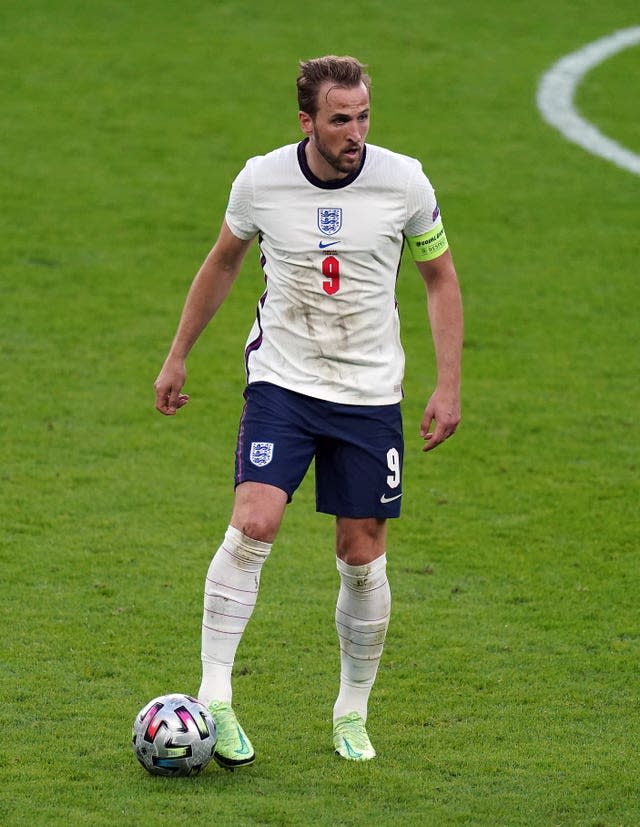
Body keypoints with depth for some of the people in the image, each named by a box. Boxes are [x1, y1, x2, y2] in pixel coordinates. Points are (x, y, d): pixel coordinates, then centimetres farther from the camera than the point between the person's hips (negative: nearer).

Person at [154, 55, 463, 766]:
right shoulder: (260, 181, -8)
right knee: (252, 525, -19)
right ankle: (213, 696, -13)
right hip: (281, 382, -1)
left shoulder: (405, 183, -8)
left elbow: (440, 278, 6)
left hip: (370, 394, 1)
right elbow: (223, 262, 12)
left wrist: (448, 387, 0)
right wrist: (177, 356, 15)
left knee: (362, 554, 4)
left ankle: (353, 713, 22)